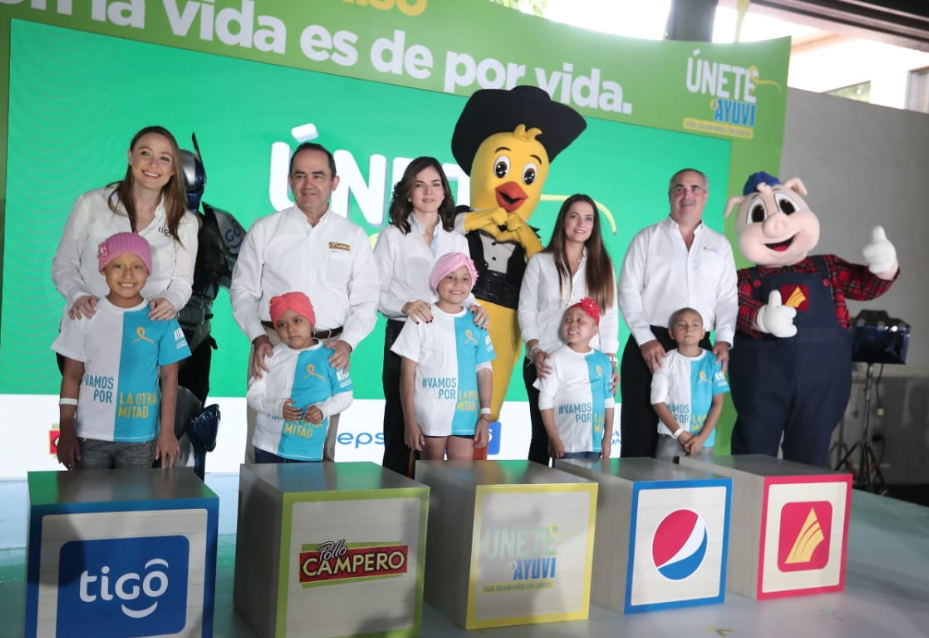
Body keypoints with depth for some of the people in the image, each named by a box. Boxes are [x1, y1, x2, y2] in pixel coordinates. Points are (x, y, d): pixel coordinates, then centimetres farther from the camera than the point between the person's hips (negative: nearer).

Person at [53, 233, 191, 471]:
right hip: (89, 435, 1)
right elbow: (72, 375, 3)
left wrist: (167, 431, -1)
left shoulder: (162, 320, -4)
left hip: (140, 438, -1)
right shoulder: (85, 316, -1)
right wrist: (66, 430, 0)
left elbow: (169, 378, 1)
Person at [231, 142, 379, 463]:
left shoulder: (354, 237, 9)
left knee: (321, 448, 5)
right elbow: (243, 290, 8)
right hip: (274, 346, -1)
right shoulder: (265, 229, 6)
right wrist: (258, 337, -7)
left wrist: (347, 342, -8)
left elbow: (365, 301, 8)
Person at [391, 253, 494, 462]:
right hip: (430, 418, -2)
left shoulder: (476, 324, 7)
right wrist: (410, 421, -7)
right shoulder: (422, 320, -2)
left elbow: (484, 371, 9)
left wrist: (485, 416, 4)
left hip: (465, 417, 3)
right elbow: (408, 372, -3)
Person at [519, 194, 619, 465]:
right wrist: (535, 351, -10)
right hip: (545, 364, -1)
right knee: (543, 435, 2)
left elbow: (610, 315, 10)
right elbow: (526, 311, 3)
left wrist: (610, 360, 0)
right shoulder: (540, 262, 9)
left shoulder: (603, 265, 14)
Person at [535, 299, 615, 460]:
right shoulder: (556, 358, -5)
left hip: (595, 444, 4)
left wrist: (607, 438, 12)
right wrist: (554, 439, -10)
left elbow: (608, 401, 13)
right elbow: (545, 400, -7)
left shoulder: (603, 361, 8)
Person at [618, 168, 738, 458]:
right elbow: (628, 291, 1)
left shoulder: (720, 245, 16)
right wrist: (645, 339, -10)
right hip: (649, 345, -2)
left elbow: (728, 298, 12)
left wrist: (723, 339, -4)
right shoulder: (648, 238, 8)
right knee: (641, 431, -3)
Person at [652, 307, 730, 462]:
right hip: (671, 437, -1)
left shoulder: (712, 362, 1)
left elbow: (718, 404, 2)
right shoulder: (667, 361, -3)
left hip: (704, 439, 1)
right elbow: (658, 401, -3)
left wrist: (702, 437, -7)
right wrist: (679, 433, -9)